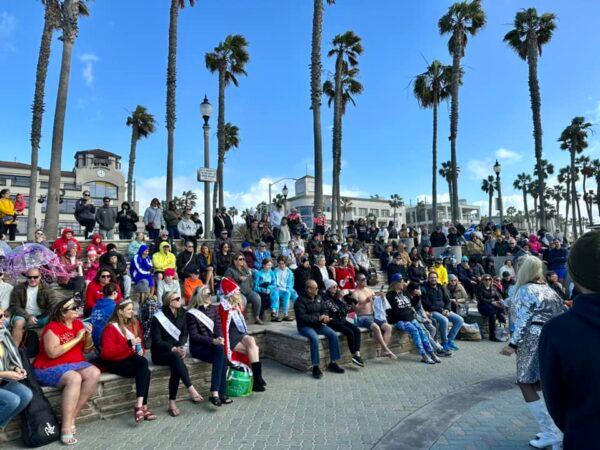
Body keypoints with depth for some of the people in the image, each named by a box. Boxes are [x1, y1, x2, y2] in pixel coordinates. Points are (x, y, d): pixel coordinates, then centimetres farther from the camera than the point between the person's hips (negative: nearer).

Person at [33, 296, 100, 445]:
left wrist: (89, 336, -8)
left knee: (94, 373, -23)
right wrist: (77, 338, -22)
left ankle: (72, 417, -15)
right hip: (50, 367, -6)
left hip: (75, 363, 6)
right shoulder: (52, 328, -11)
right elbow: (53, 353, -24)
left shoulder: (78, 324, 6)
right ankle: (66, 428, -30)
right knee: (74, 378, -35)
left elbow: (87, 349, 12)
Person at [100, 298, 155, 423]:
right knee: (145, 371, -28)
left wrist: (141, 349, 1)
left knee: (143, 362, -31)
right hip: (115, 362, -5)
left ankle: (139, 406, -29)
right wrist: (128, 344, -27)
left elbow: (140, 341, 24)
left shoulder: (134, 323, 9)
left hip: (131, 357, 5)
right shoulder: (111, 328, -11)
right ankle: (143, 406, -22)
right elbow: (107, 353, -20)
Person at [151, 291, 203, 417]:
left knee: (176, 367, -29)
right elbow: (157, 341, -14)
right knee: (176, 358, -36)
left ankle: (172, 403, -23)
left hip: (176, 350, 4)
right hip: (160, 353, -4)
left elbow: (184, 334, 7)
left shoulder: (181, 314, 4)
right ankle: (191, 390, -35)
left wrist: (181, 347, -13)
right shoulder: (158, 318, -11)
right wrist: (173, 349, -26)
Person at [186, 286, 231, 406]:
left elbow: (218, 326, 6)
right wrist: (212, 341, -21)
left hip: (214, 345, 4)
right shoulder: (191, 313, -6)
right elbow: (194, 335, -11)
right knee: (222, 358, -29)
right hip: (198, 348, -4)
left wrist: (220, 337, -16)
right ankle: (220, 394, -25)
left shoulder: (214, 308, 11)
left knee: (222, 356, -29)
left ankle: (215, 393, -24)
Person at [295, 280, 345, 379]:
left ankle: (333, 363, -5)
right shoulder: (300, 301, -12)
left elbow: (324, 310, 15)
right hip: (305, 326, -6)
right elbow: (302, 317, -20)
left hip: (318, 324, 6)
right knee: (314, 338, -35)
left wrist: (325, 317, -10)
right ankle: (315, 367, -25)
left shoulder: (318, 298, 9)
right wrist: (318, 318, -23)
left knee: (333, 335, -14)